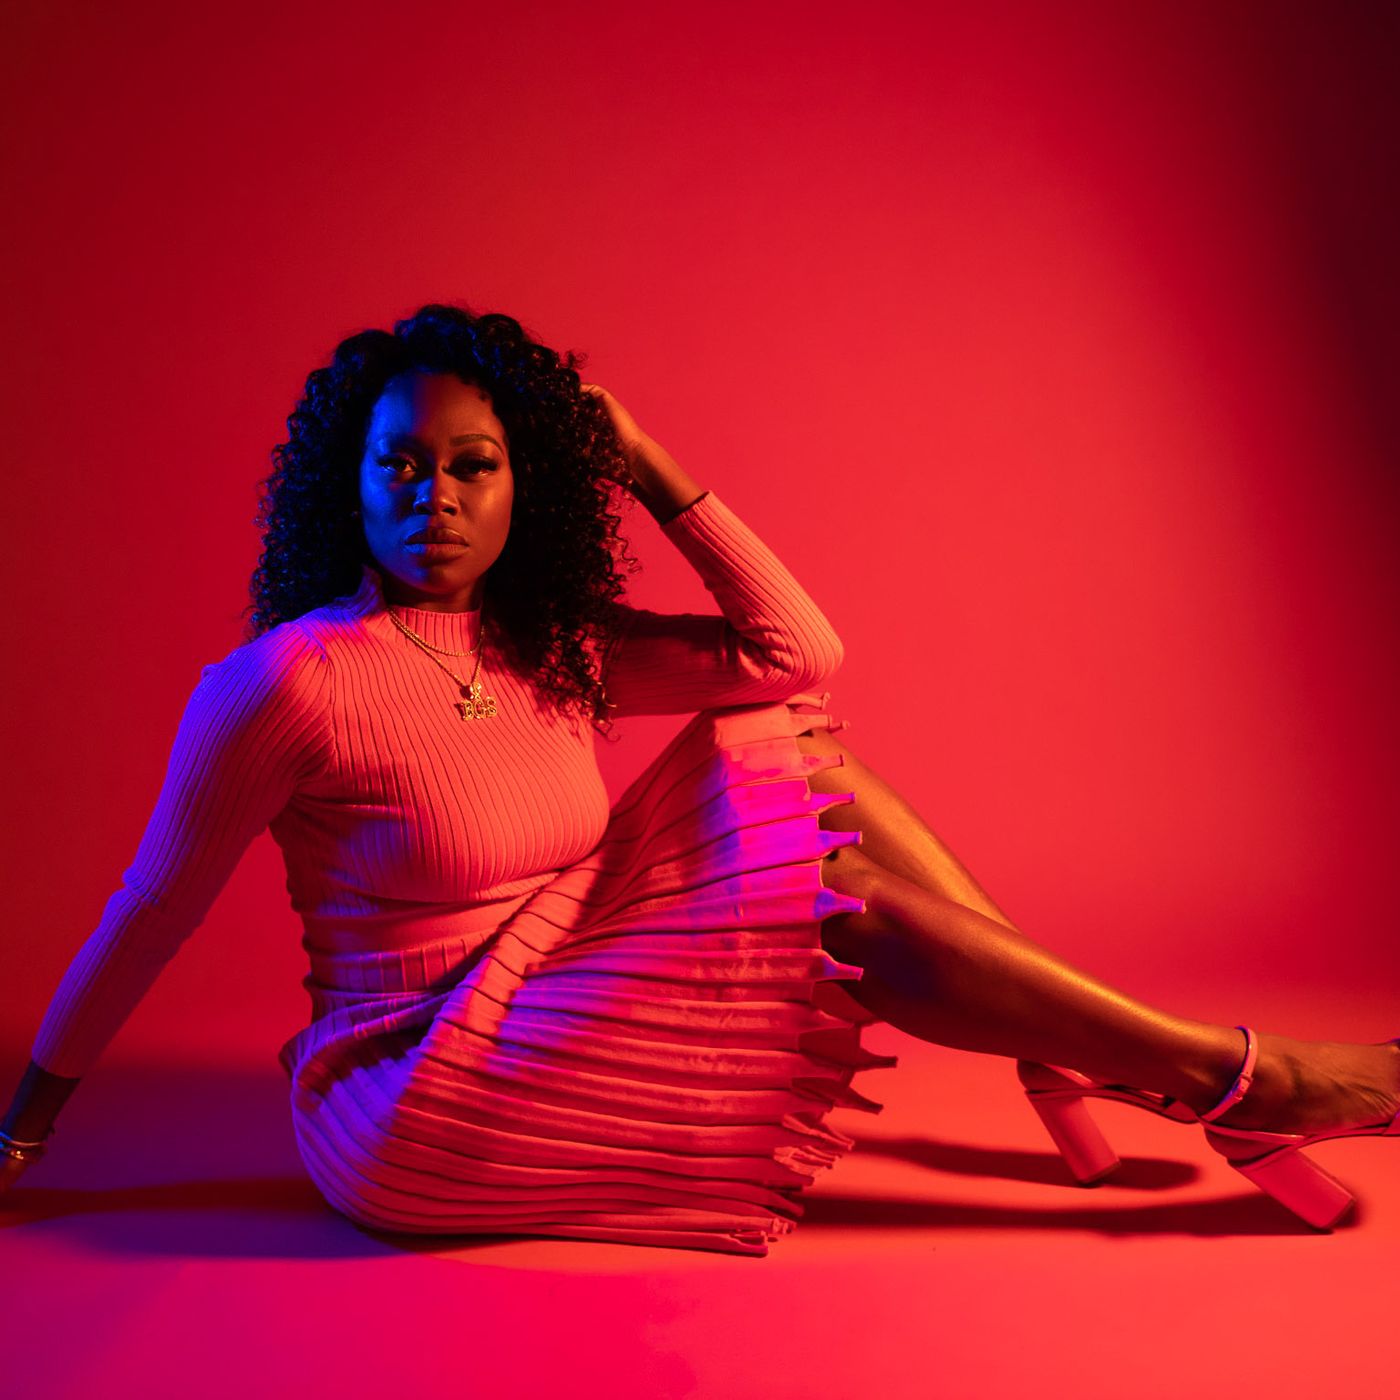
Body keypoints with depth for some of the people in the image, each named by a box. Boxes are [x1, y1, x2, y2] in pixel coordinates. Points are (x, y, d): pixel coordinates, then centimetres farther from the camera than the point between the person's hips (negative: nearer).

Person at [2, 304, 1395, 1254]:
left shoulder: (550, 654, 2)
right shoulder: (282, 681, -18)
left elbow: (798, 649, 1)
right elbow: (153, 909, -8)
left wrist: (648, 467, -2)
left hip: (553, 1020, 8)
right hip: (417, 1110, -7)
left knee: (781, 747, -2)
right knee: (842, 898, -18)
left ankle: (1072, 1055, -3)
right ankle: (1242, 1079, -8)